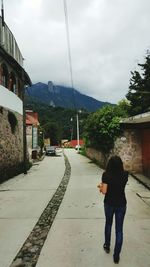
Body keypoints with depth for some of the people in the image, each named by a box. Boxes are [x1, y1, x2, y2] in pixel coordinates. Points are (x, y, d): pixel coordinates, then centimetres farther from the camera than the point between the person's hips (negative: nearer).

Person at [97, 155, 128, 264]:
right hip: (121, 204, 1)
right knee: (119, 229, 11)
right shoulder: (125, 174, -10)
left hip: (109, 204, -1)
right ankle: (116, 256, 18)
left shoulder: (106, 175, -18)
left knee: (108, 224, 24)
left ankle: (107, 246, 42)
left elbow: (104, 191, -17)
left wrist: (100, 186, 3)